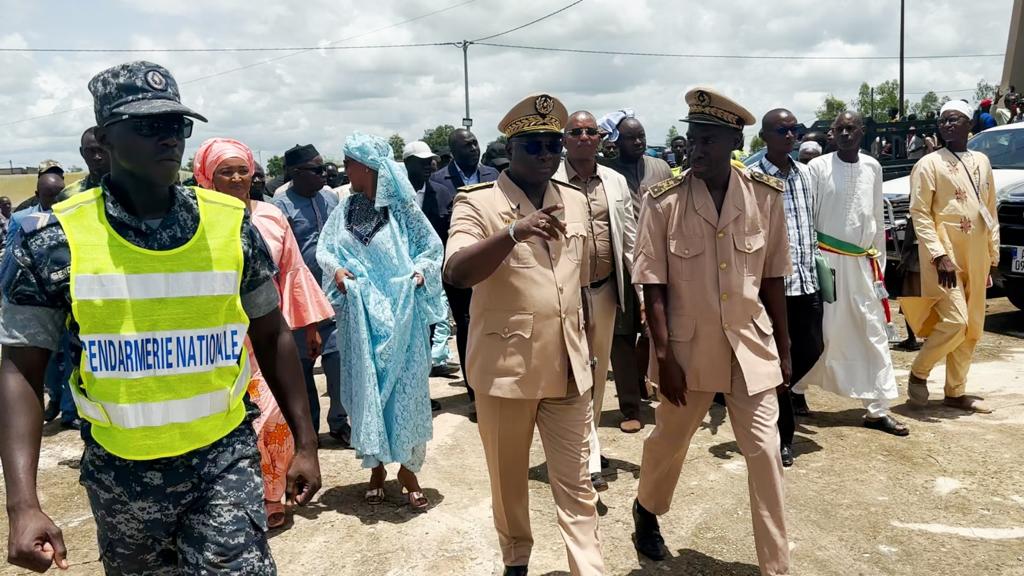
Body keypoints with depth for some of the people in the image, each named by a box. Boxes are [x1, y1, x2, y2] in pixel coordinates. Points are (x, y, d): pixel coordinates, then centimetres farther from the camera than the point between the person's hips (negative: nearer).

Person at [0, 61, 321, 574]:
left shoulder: (231, 223, -6)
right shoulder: (55, 240, -9)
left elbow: (271, 336, 3)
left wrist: (304, 442, 2)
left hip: (224, 459, 0)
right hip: (120, 473, 1)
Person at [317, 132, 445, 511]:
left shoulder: (401, 208, -6)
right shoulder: (345, 209, 5)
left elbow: (431, 247, 1)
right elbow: (325, 248, 11)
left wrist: (418, 273, -15)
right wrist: (336, 269, -8)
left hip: (401, 312, -3)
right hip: (360, 313, 4)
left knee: (405, 387, 2)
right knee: (365, 388, 9)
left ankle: (408, 469, 17)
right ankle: (376, 467, 25)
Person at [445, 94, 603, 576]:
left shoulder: (576, 201, 8)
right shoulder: (478, 203, -8)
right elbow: (455, 274, -24)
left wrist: (588, 349, 20)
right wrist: (514, 232, -36)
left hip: (567, 366, 3)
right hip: (505, 367, -3)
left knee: (575, 482, 8)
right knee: (508, 479, 15)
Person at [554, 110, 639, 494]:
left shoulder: (616, 181, 7)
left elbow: (630, 238, 10)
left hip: (606, 287, 5)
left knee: (599, 368, 15)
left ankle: (585, 444, 32)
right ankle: (590, 460, 1)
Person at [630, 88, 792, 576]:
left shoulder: (766, 196, -5)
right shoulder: (662, 202, -12)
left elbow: (773, 279, 2)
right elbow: (653, 285, -10)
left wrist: (783, 348, 5)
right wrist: (665, 356, -13)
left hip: (751, 344, 1)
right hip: (688, 346, -1)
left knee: (764, 452, 3)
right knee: (669, 441, 18)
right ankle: (647, 510, 49)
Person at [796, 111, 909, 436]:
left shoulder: (873, 167, 8)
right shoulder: (818, 167, -5)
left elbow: (877, 218, 13)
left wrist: (879, 261, 11)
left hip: (863, 263, 5)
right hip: (828, 260, -4)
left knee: (874, 333, 5)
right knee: (821, 332, 1)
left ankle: (878, 409, 11)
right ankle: (796, 389, 20)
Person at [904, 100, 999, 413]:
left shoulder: (982, 161, 13)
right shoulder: (929, 164, -5)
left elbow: (991, 211, 16)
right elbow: (919, 213, -11)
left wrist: (993, 253, 12)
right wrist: (939, 255, -19)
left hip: (976, 258, 6)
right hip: (944, 257, -6)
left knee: (973, 327, 9)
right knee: (954, 322, -14)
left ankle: (956, 392, 19)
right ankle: (918, 372, 9)